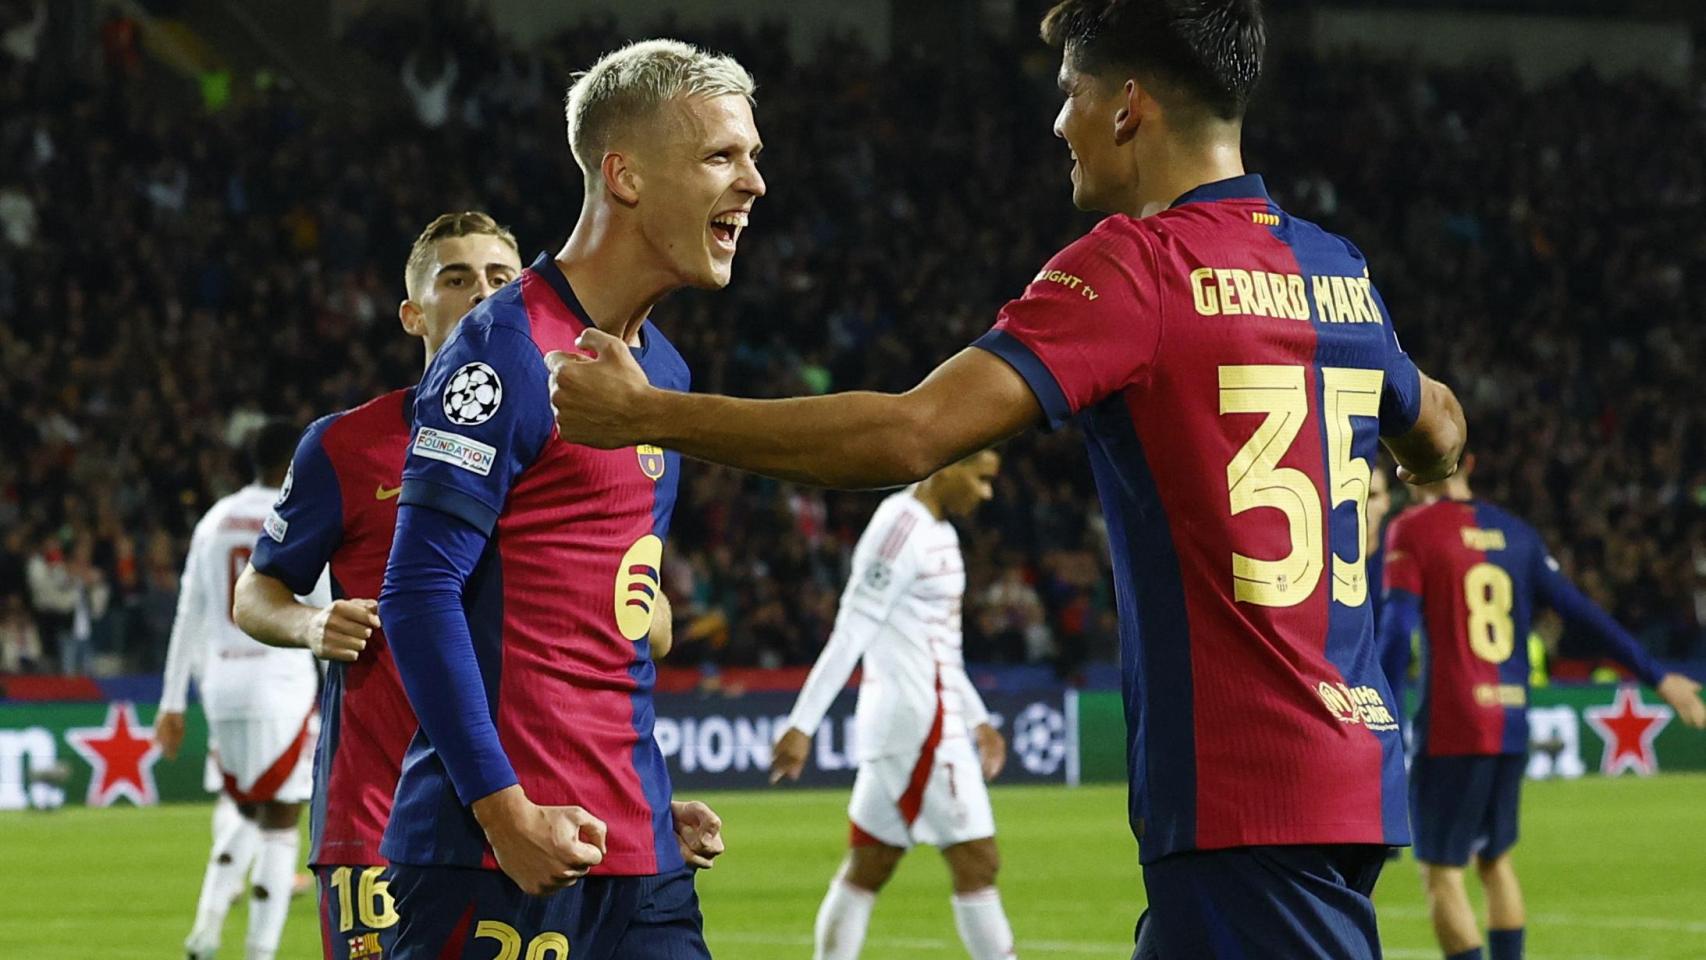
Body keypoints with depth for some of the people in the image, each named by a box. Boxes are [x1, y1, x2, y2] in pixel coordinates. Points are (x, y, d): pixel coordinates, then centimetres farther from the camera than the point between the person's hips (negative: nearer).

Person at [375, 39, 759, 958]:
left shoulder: (665, 369, 16)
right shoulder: (507, 349, -10)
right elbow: (419, 593, -14)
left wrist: (651, 804, 17)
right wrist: (503, 807, -18)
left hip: (633, 849, 8)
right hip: (501, 847, -8)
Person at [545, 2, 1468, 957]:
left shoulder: (1135, 265, -11)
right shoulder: (1339, 268, 12)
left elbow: (907, 435, -20)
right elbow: (1439, 432, 33)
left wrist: (648, 414, -12)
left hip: (1243, 805, -9)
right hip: (1351, 774, 9)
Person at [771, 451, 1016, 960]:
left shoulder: (936, 531, 16)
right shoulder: (901, 529, -15)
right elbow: (850, 634, -18)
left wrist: (977, 719, 28)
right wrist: (802, 725, -20)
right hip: (920, 726, -10)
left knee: (867, 870, 9)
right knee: (976, 863, -7)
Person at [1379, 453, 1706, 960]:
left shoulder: (1412, 530, -4)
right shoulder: (1515, 532, 12)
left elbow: (1397, 628, -14)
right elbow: (1580, 611, 11)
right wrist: (1658, 676, 16)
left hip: (1449, 728, -6)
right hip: (1511, 728, 6)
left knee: (1441, 875, -4)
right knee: (1495, 861, 20)